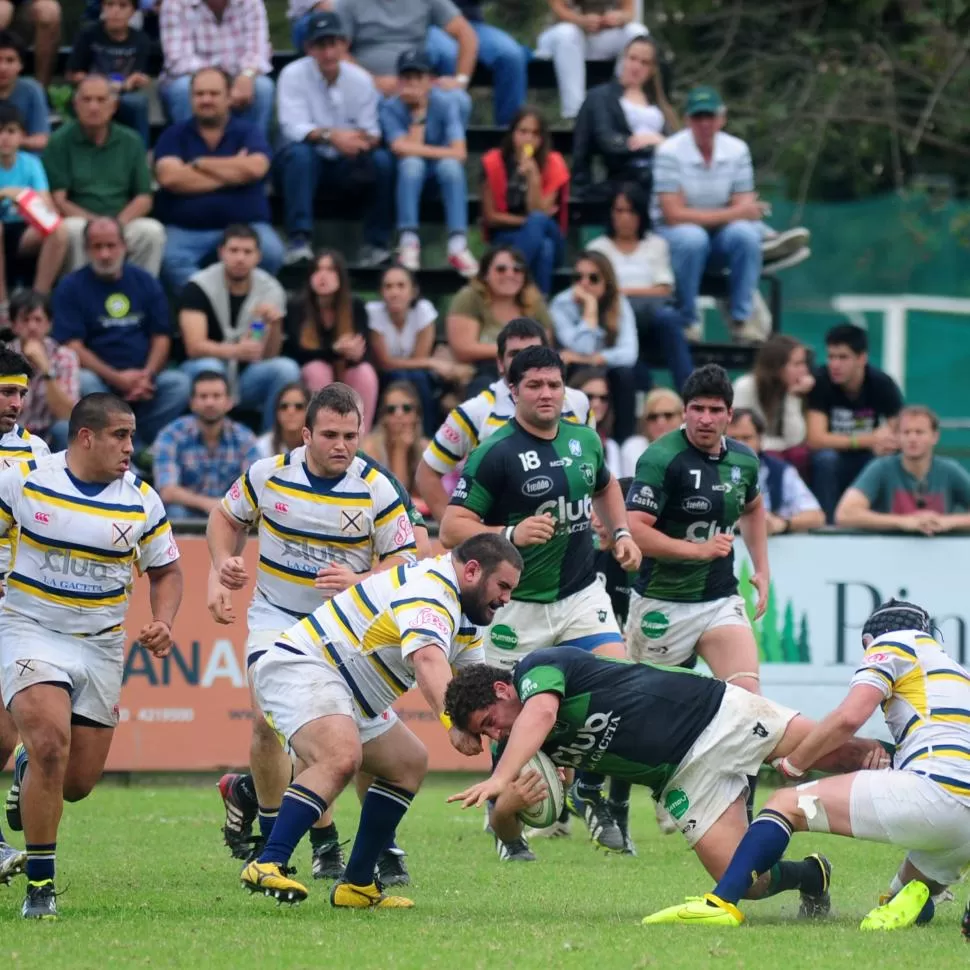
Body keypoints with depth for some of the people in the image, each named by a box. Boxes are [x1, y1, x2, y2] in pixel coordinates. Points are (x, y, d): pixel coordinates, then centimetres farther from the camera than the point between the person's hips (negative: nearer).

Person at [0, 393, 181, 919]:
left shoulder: (141, 500, -1)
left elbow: (165, 571, 11)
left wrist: (163, 623, -6)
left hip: (101, 646, 3)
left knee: (78, 782, 3)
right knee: (50, 743, -25)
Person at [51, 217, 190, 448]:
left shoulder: (145, 282, 11)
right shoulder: (70, 288, 1)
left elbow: (161, 338, 7)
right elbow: (73, 346, -7)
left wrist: (146, 376, -13)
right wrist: (117, 378, -18)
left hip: (144, 378, 3)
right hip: (100, 378, -3)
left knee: (180, 384, -25)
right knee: (84, 383, -36)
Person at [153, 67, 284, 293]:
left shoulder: (248, 133, 8)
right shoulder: (174, 136, 8)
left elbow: (255, 168, -14)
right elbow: (169, 177, -10)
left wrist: (199, 164, -5)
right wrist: (232, 173, -6)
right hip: (186, 230, 0)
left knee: (270, 253, -29)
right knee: (170, 258, -33)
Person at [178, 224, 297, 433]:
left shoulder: (270, 290, -1)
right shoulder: (198, 287, -11)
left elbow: (268, 356, -5)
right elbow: (195, 347, -22)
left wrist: (274, 325, -25)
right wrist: (236, 351, -39)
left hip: (247, 379, 3)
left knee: (287, 369, -25)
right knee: (208, 368, -37)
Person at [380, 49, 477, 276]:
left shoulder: (445, 103, -12)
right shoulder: (391, 108, -11)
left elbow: (459, 153, -21)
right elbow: (404, 150, -24)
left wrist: (421, 150, -20)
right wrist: (419, 114, -22)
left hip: (442, 174, 0)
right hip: (410, 176, 0)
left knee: (450, 164, -34)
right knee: (411, 162, -34)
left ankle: (458, 245, -41)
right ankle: (408, 242, -38)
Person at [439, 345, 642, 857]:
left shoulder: (585, 440, 4)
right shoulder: (494, 454, -15)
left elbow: (605, 487, 27)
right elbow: (452, 527, -18)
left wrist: (620, 532, 11)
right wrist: (511, 534, -31)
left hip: (581, 593, 4)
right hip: (518, 606, -4)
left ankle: (590, 789, 10)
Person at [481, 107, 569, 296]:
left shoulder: (553, 164, -4)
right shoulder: (494, 163, -5)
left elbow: (539, 212, -12)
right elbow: (490, 217, -2)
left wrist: (533, 177, -24)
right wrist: (526, 221, -11)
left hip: (548, 236, 1)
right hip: (505, 238, -1)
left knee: (538, 222, -37)